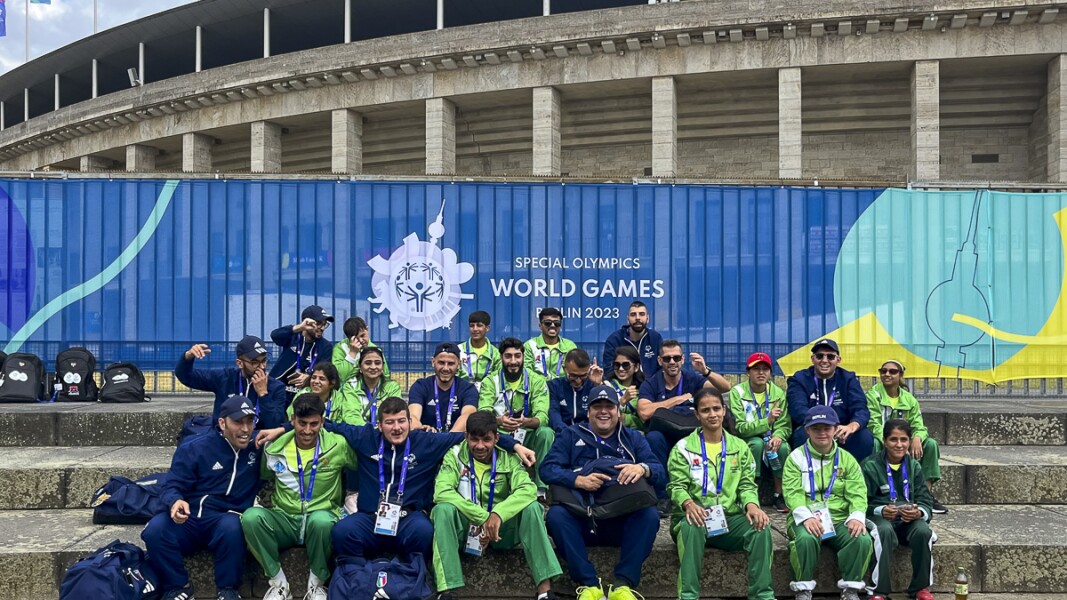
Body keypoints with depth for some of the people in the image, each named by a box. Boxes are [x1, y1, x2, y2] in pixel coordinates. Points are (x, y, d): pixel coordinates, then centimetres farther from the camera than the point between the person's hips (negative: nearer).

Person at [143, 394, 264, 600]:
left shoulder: (258, 446, 8)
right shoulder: (194, 448, 3)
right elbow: (172, 486, -2)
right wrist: (175, 502, -25)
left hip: (224, 521, 0)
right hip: (188, 519, 1)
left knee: (232, 526, -37)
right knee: (155, 529, -30)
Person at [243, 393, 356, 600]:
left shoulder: (338, 445, -5)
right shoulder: (274, 448, 2)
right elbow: (263, 480, 19)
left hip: (320, 519, -2)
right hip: (284, 521, 2)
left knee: (321, 520, -39)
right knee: (251, 516, -29)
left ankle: (317, 582, -13)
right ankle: (278, 582, -12)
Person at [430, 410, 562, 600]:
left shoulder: (508, 458, -5)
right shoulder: (455, 456, -8)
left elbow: (528, 490, -21)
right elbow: (441, 492, -24)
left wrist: (498, 513, -37)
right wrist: (483, 517, -29)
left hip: (501, 528, 1)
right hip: (466, 527, -1)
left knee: (532, 507, -25)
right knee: (443, 509, -31)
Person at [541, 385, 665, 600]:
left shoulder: (633, 438, 19)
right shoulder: (571, 435, 14)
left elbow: (660, 472, 5)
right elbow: (547, 469, -1)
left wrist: (642, 468, -20)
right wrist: (578, 480, -21)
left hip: (623, 523, 1)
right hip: (580, 521, -1)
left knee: (650, 515, -28)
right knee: (556, 514, -29)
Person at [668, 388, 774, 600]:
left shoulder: (740, 447, 15)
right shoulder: (684, 447, 5)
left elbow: (747, 485, 8)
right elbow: (677, 485, -4)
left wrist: (752, 505, -16)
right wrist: (688, 504, -27)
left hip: (729, 518, 3)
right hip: (695, 517, -2)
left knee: (761, 527, -27)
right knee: (692, 527, -38)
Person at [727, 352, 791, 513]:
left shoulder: (778, 393, 1)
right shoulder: (737, 392, -10)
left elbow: (785, 425, -4)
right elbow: (739, 428, -18)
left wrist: (778, 436, -28)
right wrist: (767, 421, -32)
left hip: (771, 440, 3)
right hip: (745, 442, -3)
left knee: (783, 447, -28)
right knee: (757, 442, -34)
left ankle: (779, 496, -12)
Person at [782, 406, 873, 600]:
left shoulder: (847, 459, 12)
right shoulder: (796, 457, 4)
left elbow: (857, 493, 2)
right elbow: (792, 492, -8)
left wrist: (857, 516, -20)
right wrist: (806, 516, -26)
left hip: (840, 521, 3)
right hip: (806, 520, -2)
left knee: (863, 539, -27)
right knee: (805, 539, -35)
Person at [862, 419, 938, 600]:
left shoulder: (914, 466, 12)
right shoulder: (870, 465, -1)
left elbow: (926, 501, 5)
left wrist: (919, 512, -19)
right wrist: (881, 510, -25)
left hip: (909, 518, 3)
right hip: (879, 517, -3)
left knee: (923, 531, -30)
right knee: (885, 531, -37)